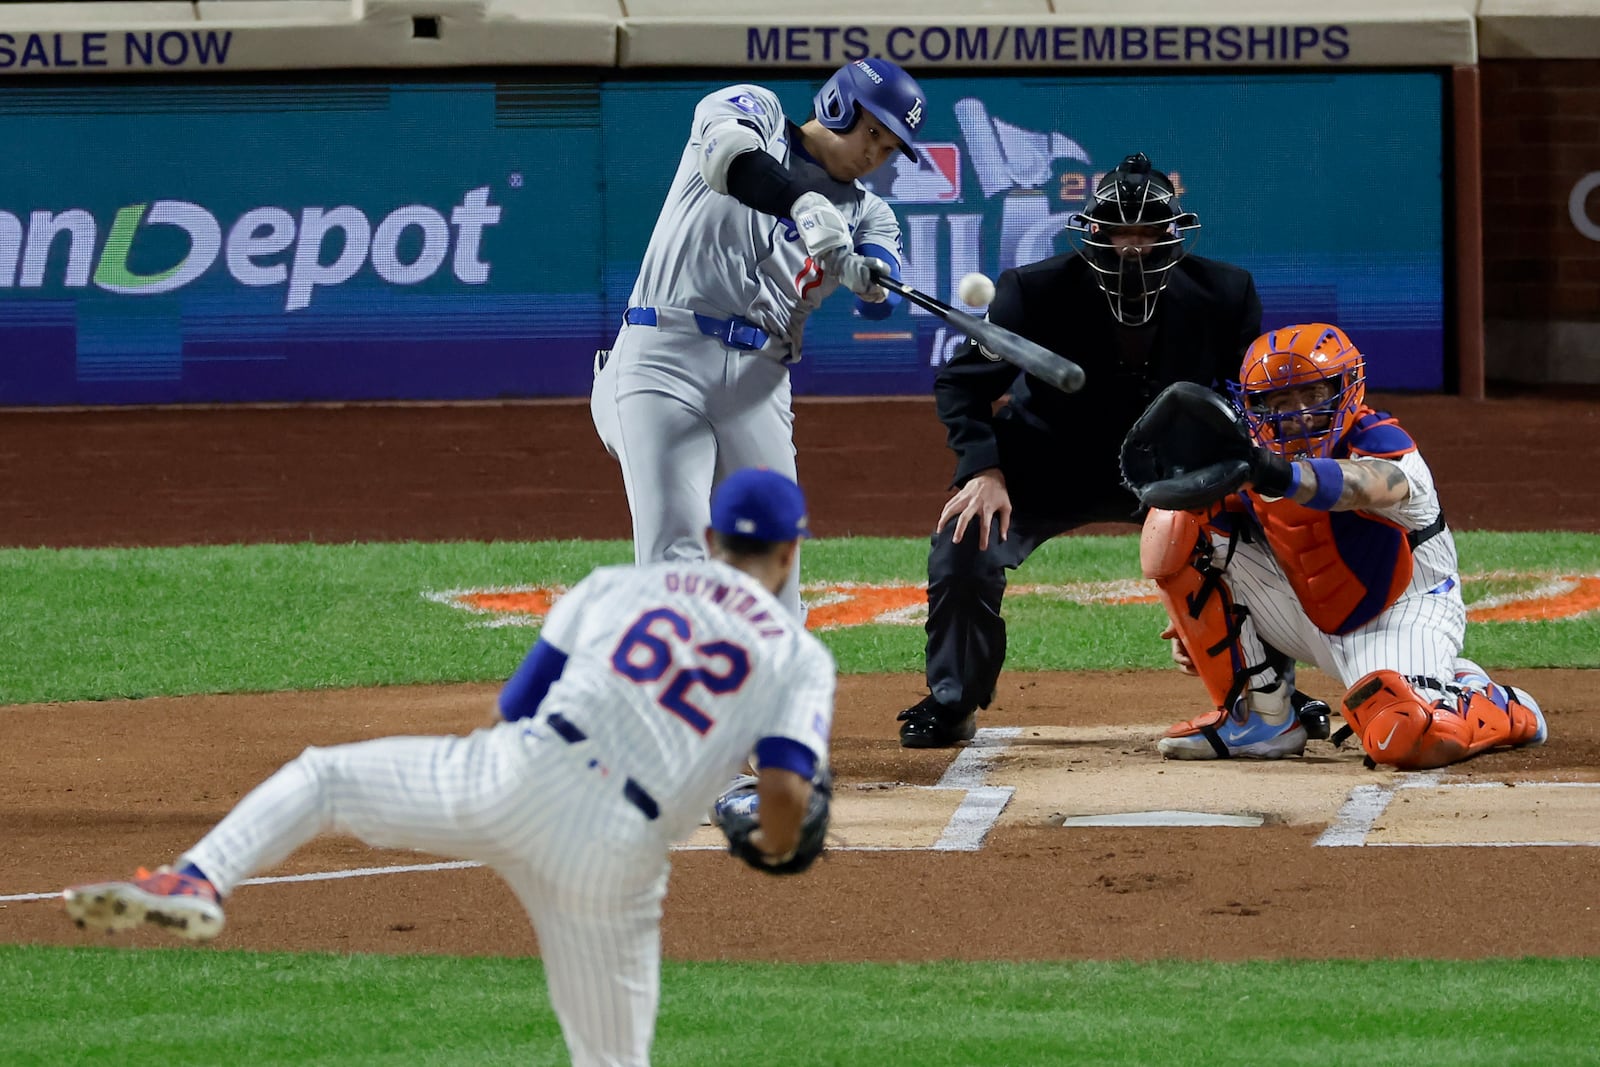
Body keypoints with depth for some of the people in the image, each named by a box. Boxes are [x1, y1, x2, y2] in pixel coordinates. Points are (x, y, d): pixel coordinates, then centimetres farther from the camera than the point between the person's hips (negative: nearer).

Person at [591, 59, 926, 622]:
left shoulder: (867, 212, 19)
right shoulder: (753, 112, 8)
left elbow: (882, 301, -2)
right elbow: (725, 152, -18)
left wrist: (867, 277, -26)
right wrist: (803, 204, -34)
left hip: (758, 382, 5)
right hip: (665, 358, -5)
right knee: (676, 561, -15)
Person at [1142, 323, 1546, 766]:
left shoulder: (1381, 442, -24)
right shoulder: (1251, 459, -6)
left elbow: (1361, 486, -51)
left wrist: (1284, 476, -71)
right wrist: (1190, 624, -6)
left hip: (1402, 616, -6)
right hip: (1313, 621, 6)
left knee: (1406, 740, -36)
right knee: (1175, 527, -10)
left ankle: (1502, 708, 5)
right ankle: (1260, 717, -2)